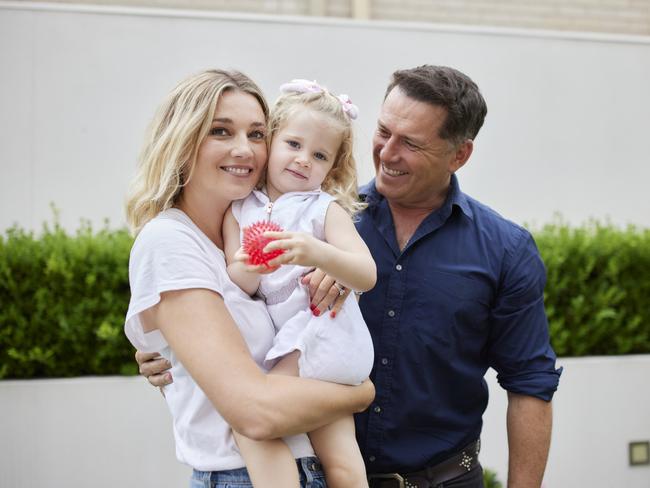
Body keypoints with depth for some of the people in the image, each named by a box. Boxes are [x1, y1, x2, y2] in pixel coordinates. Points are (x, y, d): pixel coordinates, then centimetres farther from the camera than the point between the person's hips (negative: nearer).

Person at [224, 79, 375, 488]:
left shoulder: (327, 209, 0)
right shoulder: (240, 209, 11)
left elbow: (366, 276, -13)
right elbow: (236, 285, 3)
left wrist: (317, 253, -31)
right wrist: (247, 270, -21)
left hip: (322, 337, -4)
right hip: (278, 344, 4)